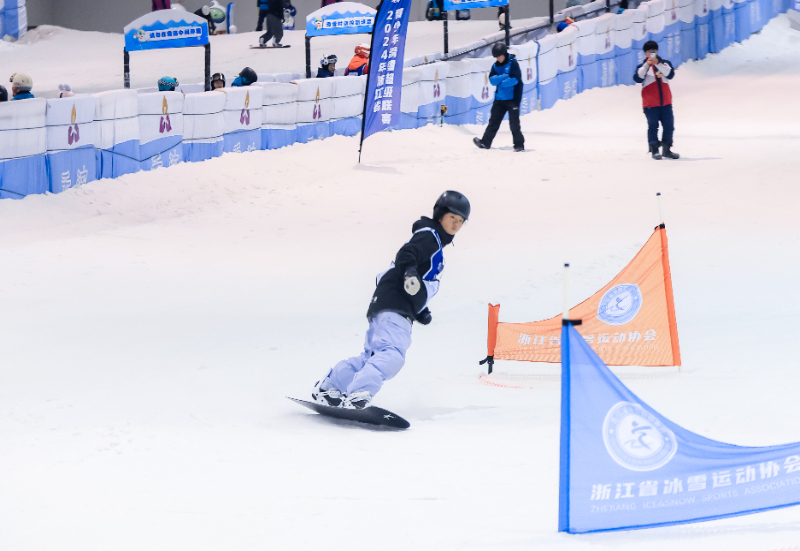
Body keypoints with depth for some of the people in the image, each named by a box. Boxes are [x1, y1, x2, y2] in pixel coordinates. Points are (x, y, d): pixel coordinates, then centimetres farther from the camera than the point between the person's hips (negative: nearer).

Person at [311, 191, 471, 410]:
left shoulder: (434, 241, 29)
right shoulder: (429, 236, -2)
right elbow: (406, 254, -20)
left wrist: (420, 311, 29)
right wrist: (409, 271, -41)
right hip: (394, 307, -11)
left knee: (372, 356, 19)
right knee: (392, 354, -27)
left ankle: (327, 386, 23)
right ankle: (358, 395, -42)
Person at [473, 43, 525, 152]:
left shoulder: (513, 63, -8)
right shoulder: (496, 66, 9)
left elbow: (515, 79, -19)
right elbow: (492, 80, -2)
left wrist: (500, 82, -9)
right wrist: (505, 76, -15)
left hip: (513, 98, -6)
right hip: (499, 98, 6)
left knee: (514, 123, -5)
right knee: (494, 121, 8)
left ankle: (519, 144, 3)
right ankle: (485, 142, 12)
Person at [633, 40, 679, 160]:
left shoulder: (665, 63, 10)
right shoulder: (642, 66, 6)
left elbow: (670, 74, -9)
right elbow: (637, 78, -12)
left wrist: (658, 64, -19)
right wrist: (647, 65, -21)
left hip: (665, 102, 2)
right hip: (651, 104, -2)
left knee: (669, 125, 3)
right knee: (653, 126, -4)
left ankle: (667, 150, 13)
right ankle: (654, 151, 1)